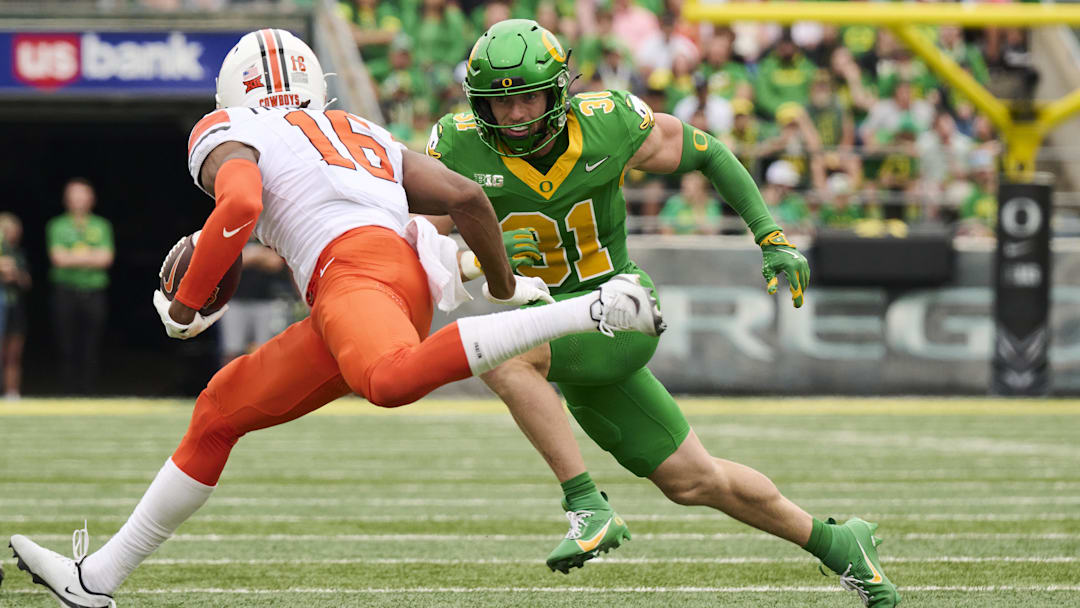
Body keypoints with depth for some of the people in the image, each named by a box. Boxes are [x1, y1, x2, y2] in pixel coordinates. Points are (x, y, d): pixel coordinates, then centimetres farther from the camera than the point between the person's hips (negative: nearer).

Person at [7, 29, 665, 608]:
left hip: (355, 266, -8)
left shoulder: (228, 134, 16)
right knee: (221, 413, 17)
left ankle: (596, 309, -46)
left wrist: (186, 304, 3)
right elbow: (468, 197, 23)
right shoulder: (364, 136, 35)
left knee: (395, 379, -41)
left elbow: (240, 205, -8)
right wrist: (505, 287, 38)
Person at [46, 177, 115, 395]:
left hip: (94, 293, 1)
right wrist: (90, 257, -3)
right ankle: (70, 394, -2)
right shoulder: (57, 226, 9)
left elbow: (105, 258, 0)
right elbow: (58, 258, -5)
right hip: (65, 293, -1)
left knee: (91, 350, -4)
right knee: (68, 349, -5)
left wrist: (73, 257, -3)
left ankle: (88, 392, -3)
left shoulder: (102, 226, 12)